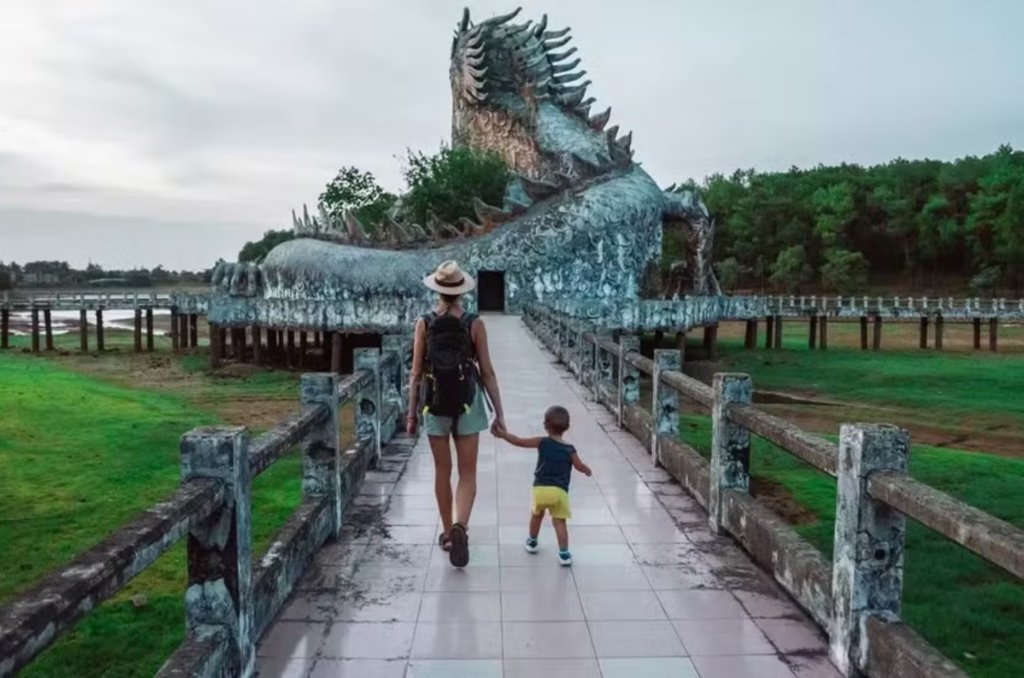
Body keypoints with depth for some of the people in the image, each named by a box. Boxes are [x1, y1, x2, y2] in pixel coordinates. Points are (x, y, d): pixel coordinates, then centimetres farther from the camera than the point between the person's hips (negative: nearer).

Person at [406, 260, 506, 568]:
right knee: (467, 472, 5)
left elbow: (416, 372, -3)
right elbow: (487, 372, -5)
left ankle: (448, 533, 24)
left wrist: (411, 413, 5)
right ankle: (460, 526, -17)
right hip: (467, 403, -1)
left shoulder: (424, 323, -3)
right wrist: (499, 412, 1)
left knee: (442, 471, 14)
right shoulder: (474, 324, -6)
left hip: (435, 403, 1)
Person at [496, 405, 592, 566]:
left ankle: (532, 542, 42)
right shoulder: (570, 450, 1)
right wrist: (588, 471, 26)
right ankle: (564, 553, -5)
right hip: (560, 491, -1)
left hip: (540, 488, 1)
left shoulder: (542, 443, 0)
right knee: (559, 521, 3)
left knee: (537, 515, 25)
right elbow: (580, 467, 4)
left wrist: (502, 433, 12)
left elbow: (518, 441, 0)